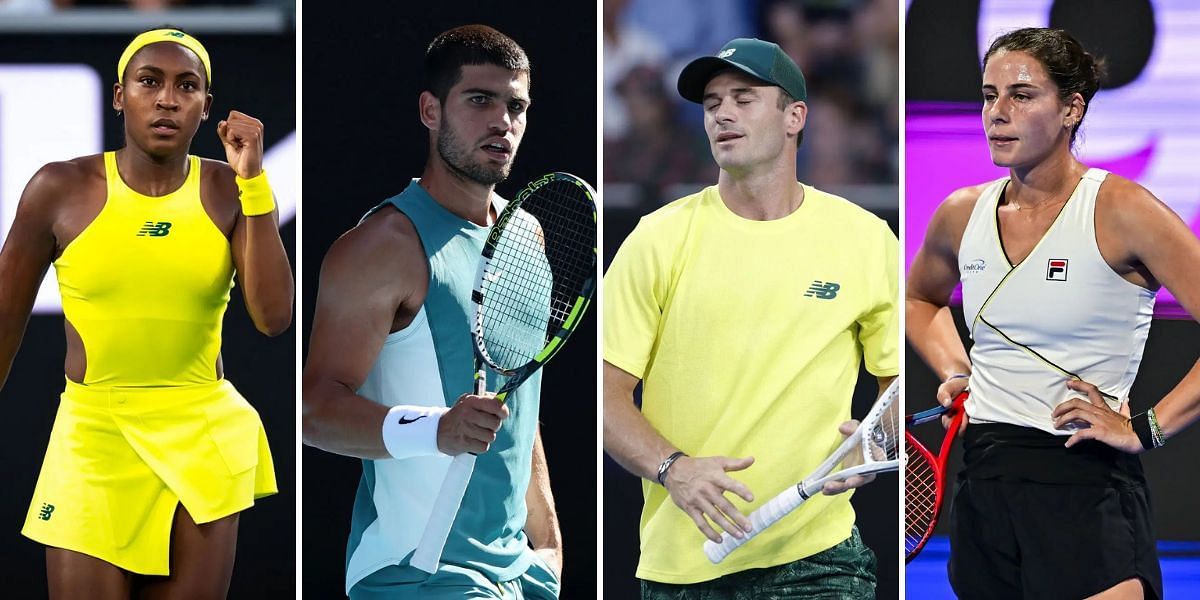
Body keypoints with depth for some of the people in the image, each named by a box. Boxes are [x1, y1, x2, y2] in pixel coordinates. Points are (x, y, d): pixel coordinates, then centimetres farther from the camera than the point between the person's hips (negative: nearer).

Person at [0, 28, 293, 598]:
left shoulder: (228, 192, -1)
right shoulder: (62, 189, -4)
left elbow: (274, 317, -11)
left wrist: (253, 182, -14)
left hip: (203, 437, 1)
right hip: (94, 433, -1)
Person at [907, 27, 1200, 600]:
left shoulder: (1120, 211, -10)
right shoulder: (961, 214, 8)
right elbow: (920, 298, 32)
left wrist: (1147, 428, -15)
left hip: (1084, 485, -6)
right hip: (982, 484, 6)